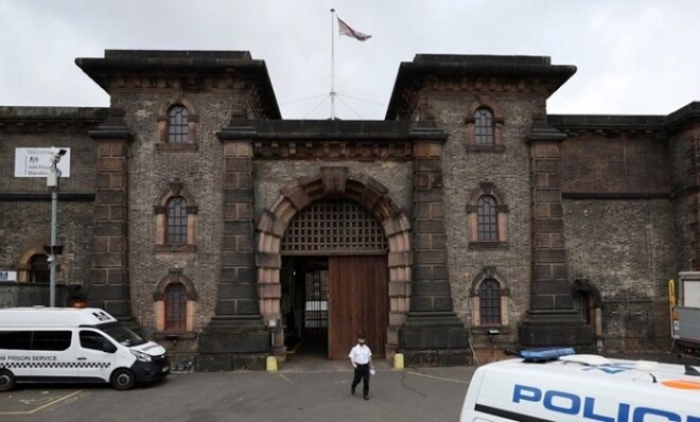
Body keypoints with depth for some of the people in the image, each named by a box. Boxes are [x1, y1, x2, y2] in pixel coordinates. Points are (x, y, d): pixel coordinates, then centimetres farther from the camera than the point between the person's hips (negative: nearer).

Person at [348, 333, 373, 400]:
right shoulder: (355, 348, -7)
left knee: (366, 381, -2)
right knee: (357, 380, 8)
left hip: (366, 366, 3)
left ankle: (365, 394, 10)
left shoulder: (367, 348, 4)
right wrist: (353, 364, -23)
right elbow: (351, 357, -7)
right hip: (358, 366, -3)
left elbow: (369, 356, 17)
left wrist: (371, 365, 22)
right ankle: (352, 388, 41)